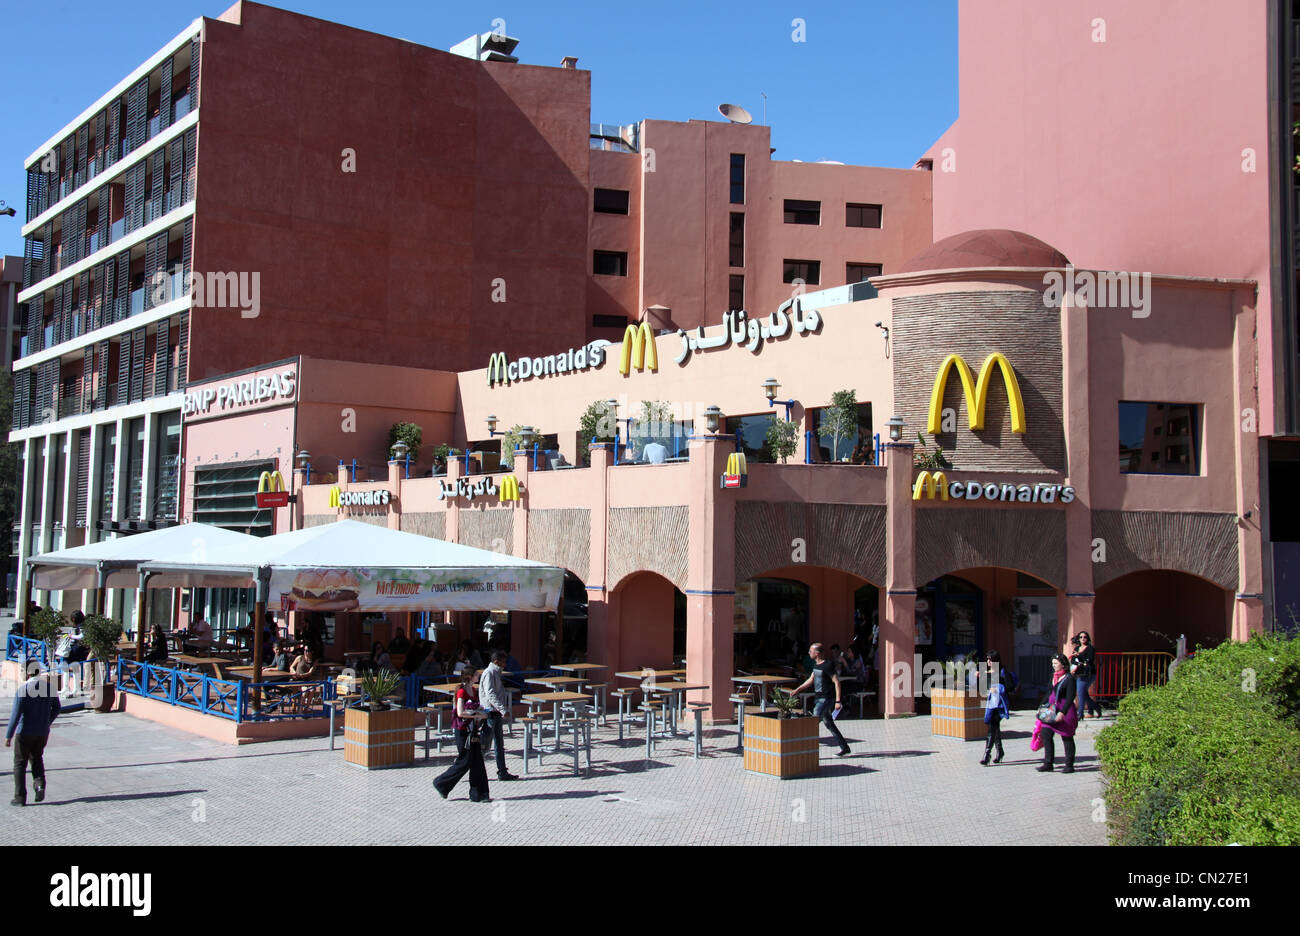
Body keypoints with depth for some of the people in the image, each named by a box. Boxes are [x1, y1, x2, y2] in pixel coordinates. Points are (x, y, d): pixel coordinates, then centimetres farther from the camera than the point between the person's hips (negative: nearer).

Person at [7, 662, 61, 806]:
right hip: (43, 732, 4)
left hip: (25, 732, -4)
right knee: (36, 758, 22)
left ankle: (20, 797, 7)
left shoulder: (23, 688, -15)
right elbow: (57, 708, 9)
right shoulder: (50, 686, 0)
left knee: (20, 763, 8)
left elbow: (16, 714, -18)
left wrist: (9, 736, -14)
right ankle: (40, 784, -1)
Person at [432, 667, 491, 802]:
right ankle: (441, 784, 14)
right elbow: (460, 712, -23)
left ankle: (478, 795, 8)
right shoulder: (461, 692, -14)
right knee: (465, 762, -4)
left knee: (477, 762, 5)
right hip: (462, 730, -8)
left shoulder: (474, 691, 11)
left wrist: (480, 715, 7)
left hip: (472, 730, 8)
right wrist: (478, 715, -18)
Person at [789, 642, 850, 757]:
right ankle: (844, 747, 22)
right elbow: (811, 679, 23)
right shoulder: (816, 665, 11)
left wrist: (838, 701, -21)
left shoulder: (828, 665, -16)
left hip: (827, 698, -9)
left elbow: (837, 682, -17)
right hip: (820, 698, 9)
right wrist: (797, 690, 19)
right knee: (828, 723, 13)